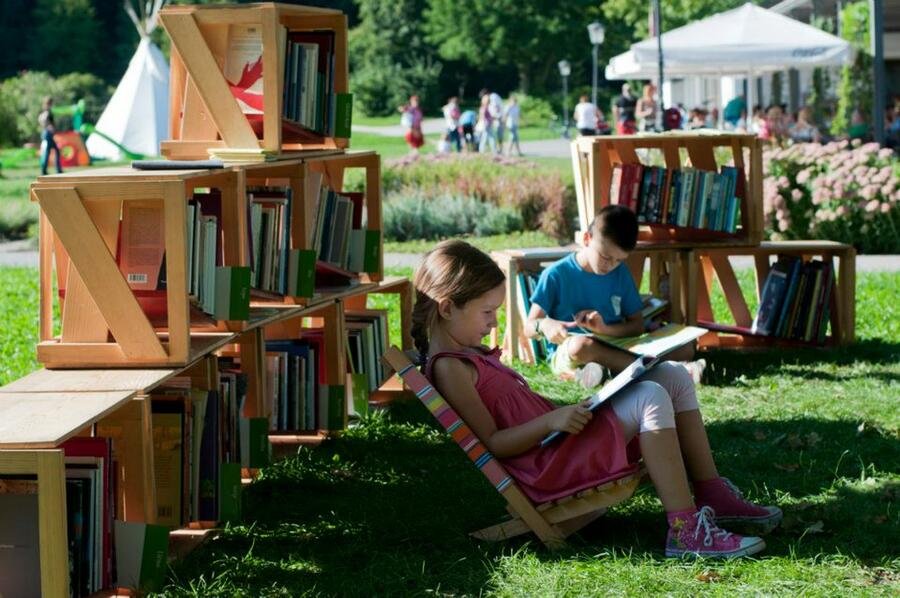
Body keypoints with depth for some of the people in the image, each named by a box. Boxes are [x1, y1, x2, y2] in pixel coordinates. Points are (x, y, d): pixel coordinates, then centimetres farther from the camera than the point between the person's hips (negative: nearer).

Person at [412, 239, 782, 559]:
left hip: (557, 442, 11)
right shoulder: (449, 368, -12)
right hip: (548, 466, -11)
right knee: (651, 399, -26)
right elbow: (492, 443, -18)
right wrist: (551, 421, -26)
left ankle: (713, 497, 4)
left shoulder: (467, 354, 21)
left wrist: (560, 413, 11)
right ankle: (686, 532, -30)